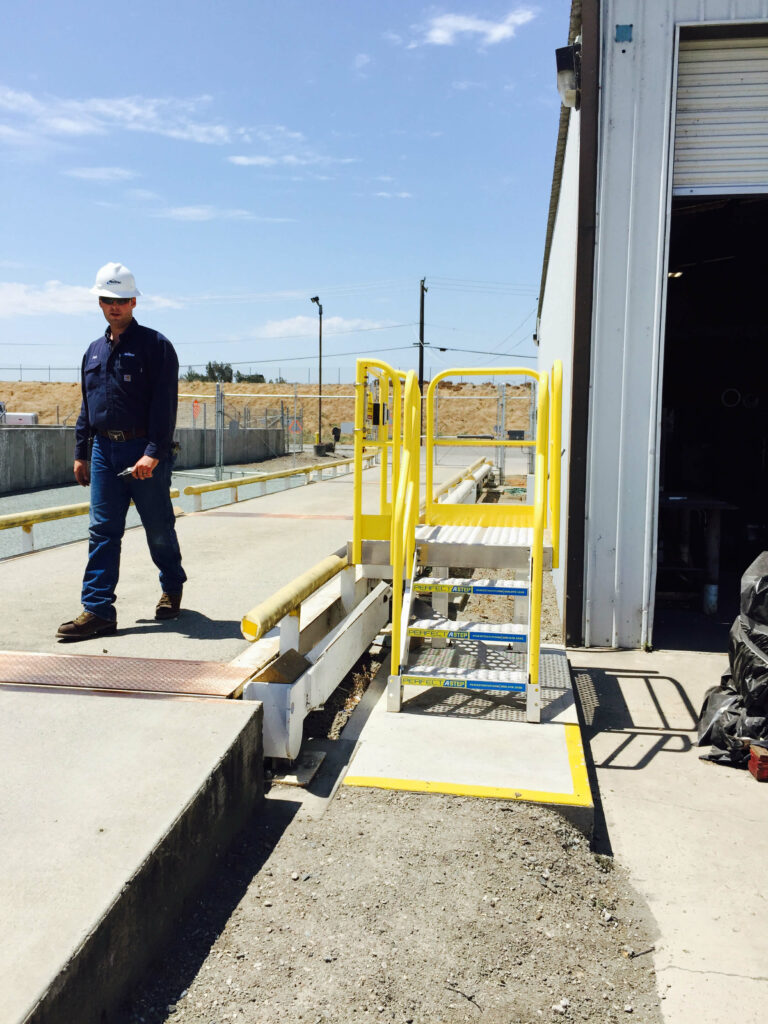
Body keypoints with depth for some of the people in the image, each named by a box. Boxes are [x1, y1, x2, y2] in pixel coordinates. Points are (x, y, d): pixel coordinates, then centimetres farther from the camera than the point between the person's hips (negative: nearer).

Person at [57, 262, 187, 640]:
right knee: (102, 531, 1)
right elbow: (86, 406, 21)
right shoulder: (95, 350, 15)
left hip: (144, 451, -5)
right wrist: (80, 452, 16)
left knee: (159, 528, 7)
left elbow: (165, 403, -13)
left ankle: (172, 588, 29)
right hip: (104, 450, 5)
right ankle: (98, 609, 3)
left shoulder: (155, 345, -4)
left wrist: (153, 453, -21)